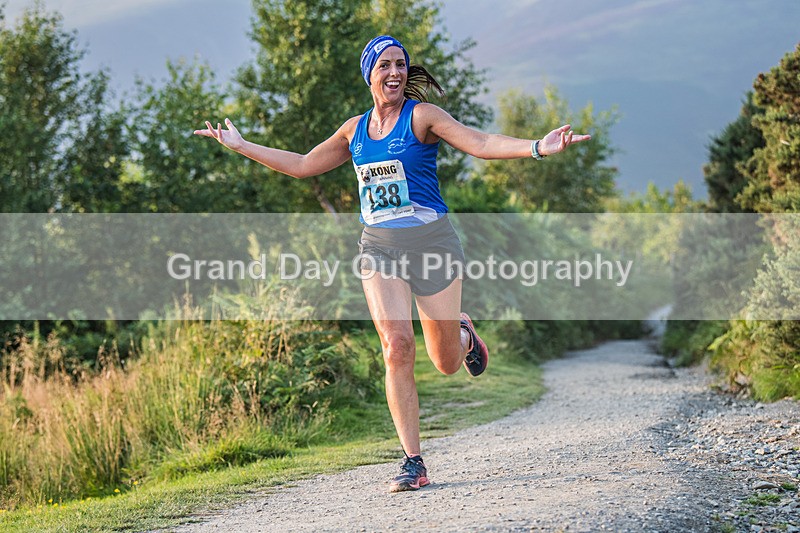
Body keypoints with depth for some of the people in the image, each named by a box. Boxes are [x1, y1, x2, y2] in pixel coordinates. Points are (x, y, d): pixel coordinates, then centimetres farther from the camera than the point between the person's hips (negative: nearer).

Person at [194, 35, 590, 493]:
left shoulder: (422, 116, -4)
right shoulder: (355, 130, 11)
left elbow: (481, 144, -17)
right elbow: (302, 166, 23)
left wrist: (538, 147, -32)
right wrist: (240, 146, 25)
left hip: (430, 241, -3)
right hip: (380, 248, 3)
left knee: (446, 363, 4)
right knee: (398, 348, -15)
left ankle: (464, 335, 43)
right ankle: (413, 462, -9)